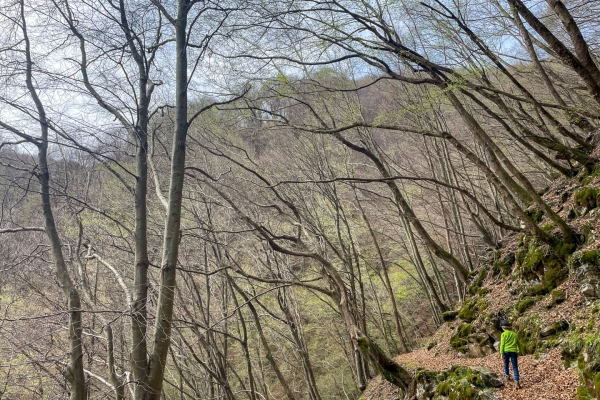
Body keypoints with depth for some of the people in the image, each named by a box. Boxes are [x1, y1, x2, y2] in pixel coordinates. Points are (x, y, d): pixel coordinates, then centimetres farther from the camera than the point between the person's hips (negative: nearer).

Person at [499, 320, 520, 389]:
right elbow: (518, 344, 23)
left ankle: (507, 375, 38)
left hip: (506, 351, -3)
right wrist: (518, 353, 33)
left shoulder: (504, 334, 2)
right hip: (514, 351, 3)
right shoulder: (515, 334, 17)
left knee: (506, 363, 23)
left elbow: (502, 344, -7)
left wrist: (501, 353, -8)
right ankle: (516, 382, -15)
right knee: (515, 367, -2)